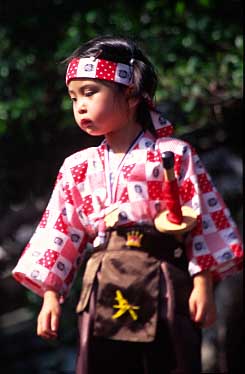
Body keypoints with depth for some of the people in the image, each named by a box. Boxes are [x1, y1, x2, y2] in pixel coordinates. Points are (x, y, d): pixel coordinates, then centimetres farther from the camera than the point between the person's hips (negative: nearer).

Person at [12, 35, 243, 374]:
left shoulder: (173, 156, 2)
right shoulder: (78, 168, 15)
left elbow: (203, 220, -1)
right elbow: (60, 233, 16)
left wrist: (203, 285, -7)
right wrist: (50, 295, 10)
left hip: (163, 290, -4)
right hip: (104, 292, 4)